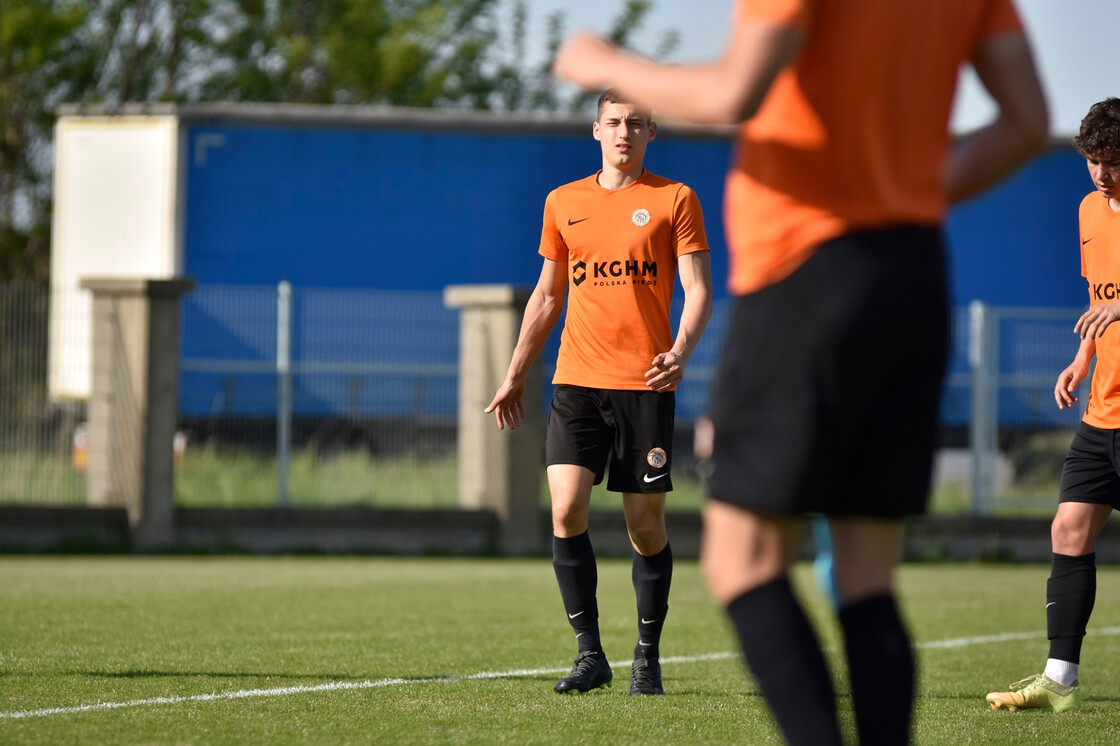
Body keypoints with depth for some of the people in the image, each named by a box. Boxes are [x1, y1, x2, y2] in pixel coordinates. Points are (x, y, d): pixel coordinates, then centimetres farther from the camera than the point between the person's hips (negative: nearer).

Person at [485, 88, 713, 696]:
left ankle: (647, 657, 14)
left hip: (646, 383, -2)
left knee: (645, 523, 0)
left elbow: (698, 289, -1)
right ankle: (589, 652, -4)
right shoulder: (563, 203, 13)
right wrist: (515, 376, 17)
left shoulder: (674, 200, 3)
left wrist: (681, 350, -19)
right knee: (567, 510, -12)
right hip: (577, 378, 2)